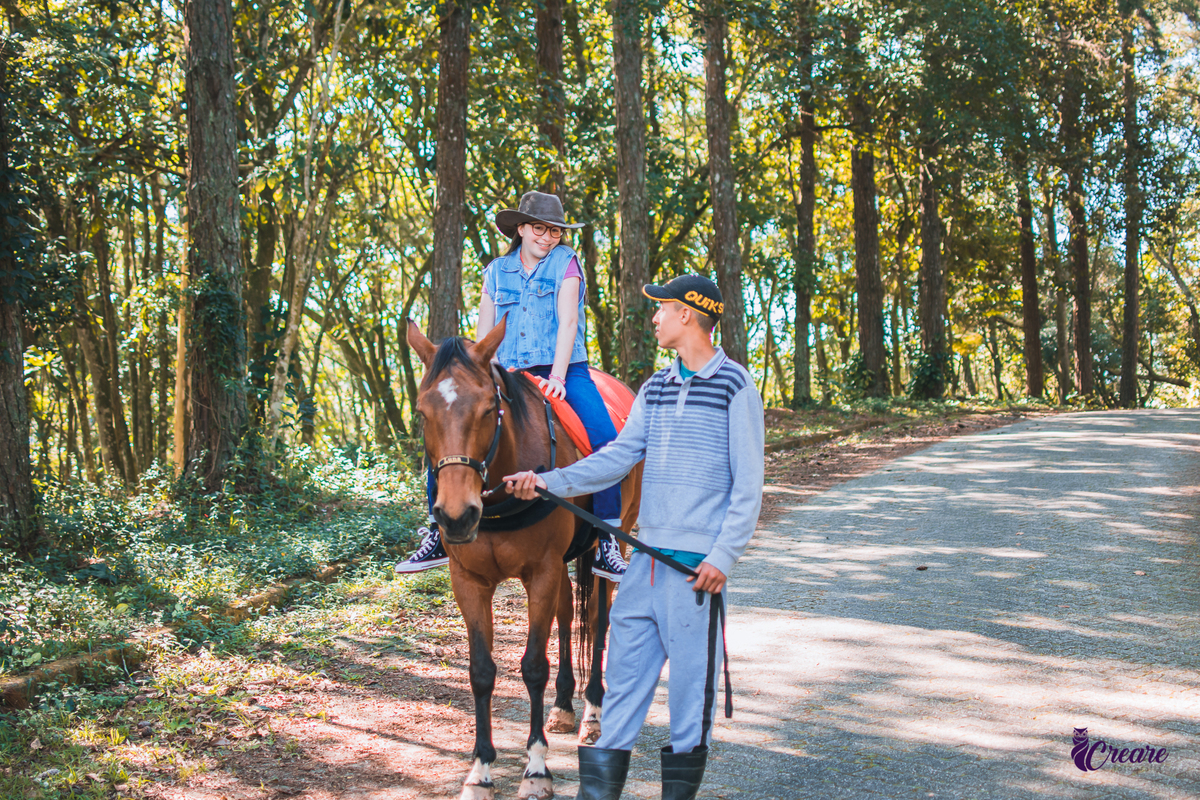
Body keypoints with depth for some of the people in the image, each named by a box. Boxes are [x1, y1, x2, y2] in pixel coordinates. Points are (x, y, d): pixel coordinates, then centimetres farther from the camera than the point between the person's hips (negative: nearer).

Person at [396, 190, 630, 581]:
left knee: (606, 439, -26)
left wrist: (557, 378, -19)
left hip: (563, 370, -3)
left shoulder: (566, 263, 3)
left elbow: (568, 321, -8)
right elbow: (483, 333, 11)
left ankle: (607, 547, -21)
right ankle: (439, 535, -1)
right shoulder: (497, 271, 11)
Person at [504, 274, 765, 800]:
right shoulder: (655, 388, 14)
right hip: (647, 553, 7)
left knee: (690, 673, 1)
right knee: (625, 661, 8)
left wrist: (724, 556, -16)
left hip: (697, 561, -6)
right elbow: (618, 456, 7)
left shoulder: (735, 387, -7)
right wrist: (550, 482, -5)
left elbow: (748, 485, -9)